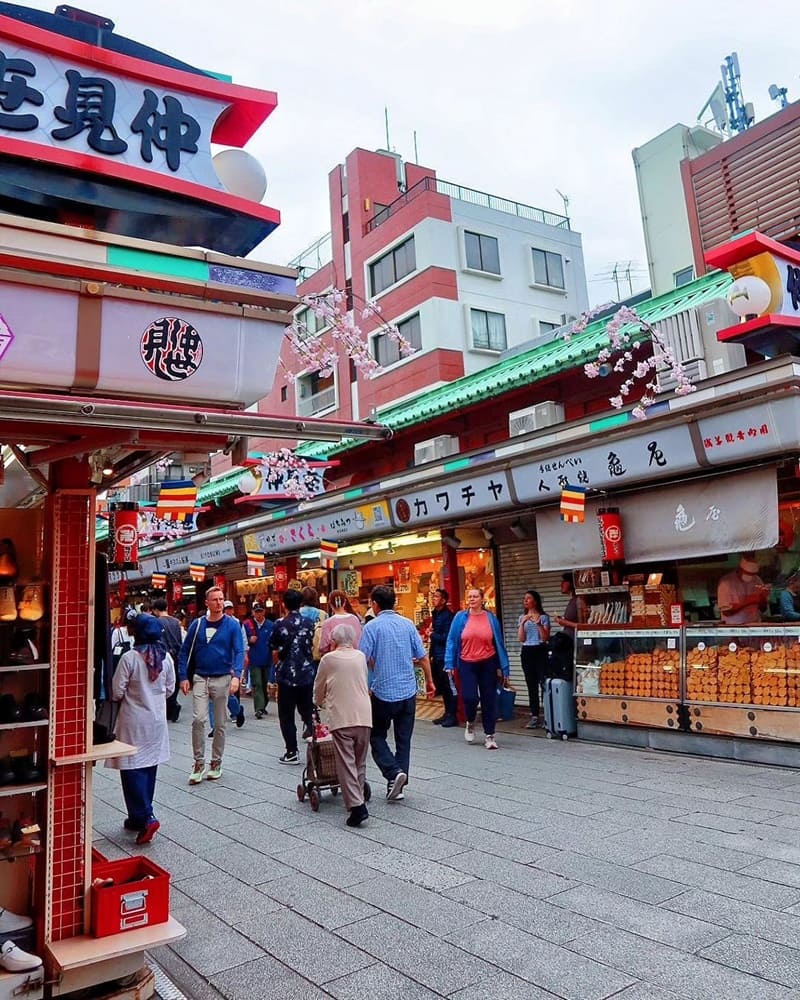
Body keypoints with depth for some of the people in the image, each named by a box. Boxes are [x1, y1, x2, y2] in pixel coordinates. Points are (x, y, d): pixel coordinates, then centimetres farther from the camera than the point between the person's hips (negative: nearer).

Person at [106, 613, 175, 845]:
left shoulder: (129, 658, -17)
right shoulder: (166, 657, -3)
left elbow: (117, 692, -13)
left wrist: (131, 696, 8)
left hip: (134, 721, -5)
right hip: (157, 719, 5)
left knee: (132, 768, 1)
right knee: (150, 767, 14)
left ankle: (145, 818, -8)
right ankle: (140, 817, 25)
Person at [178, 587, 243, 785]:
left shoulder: (232, 625, -4)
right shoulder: (197, 624, 2)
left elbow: (239, 652, -10)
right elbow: (185, 652, 7)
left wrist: (236, 675, -25)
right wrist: (183, 677, -1)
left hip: (222, 679, -1)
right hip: (200, 678, 1)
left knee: (220, 723, 8)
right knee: (198, 719, -12)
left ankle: (216, 763, 23)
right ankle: (199, 763, 3)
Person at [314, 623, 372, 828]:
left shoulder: (328, 659, 2)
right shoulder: (361, 657, 11)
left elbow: (318, 689, 13)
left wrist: (320, 704, 35)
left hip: (341, 717, -4)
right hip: (364, 716, 4)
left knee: (346, 763, -4)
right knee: (360, 762, 13)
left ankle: (356, 806, -12)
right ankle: (357, 800, 19)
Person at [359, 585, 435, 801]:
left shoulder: (372, 626, -9)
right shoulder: (408, 624, 4)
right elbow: (423, 657, 6)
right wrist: (429, 681, 17)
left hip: (383, 692, -4)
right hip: (409, 691, 4)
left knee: (377, 736, 11)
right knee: (404, 739, 12)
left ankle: (393, 773, -7)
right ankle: (399, 784, 14)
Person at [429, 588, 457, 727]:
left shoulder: (447, 615, -13)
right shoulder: (435, 614, 13)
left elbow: (446, 637, -20)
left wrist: (432, 634, -7)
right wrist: (431, 653, 12)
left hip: (445, 656, -9)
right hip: (437, 656, 9)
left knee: (449, 686, -1)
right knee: (441, 686, 13)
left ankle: (453, 715, 7)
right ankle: (447, 713, 23)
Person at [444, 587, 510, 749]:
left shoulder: (491, 618, 1)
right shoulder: (460, 617, -1)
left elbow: (499, 643, 5)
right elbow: (452, 641, 2)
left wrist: (502, 667, 3)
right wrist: (450, 664, -4)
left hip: (488, 664, 1)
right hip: (467, 664, -1)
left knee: (489, 700, 4)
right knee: (470, 697, -10)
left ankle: (489, 735, 17)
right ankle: (470, 723, 22)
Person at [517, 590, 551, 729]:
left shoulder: (543, 617, 1)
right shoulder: (522, 617, 12)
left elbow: (546, 638, -7)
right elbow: (521, 639, 4)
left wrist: (538, 623, -18)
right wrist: (523, 623, -8)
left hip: (540, 651, -4)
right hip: (526, 652, 4)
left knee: (544, 683, -12)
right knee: (531, 685, 5)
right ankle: (534, 716, 9)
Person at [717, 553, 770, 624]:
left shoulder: (757, 580, 5)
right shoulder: (726, 582, -10)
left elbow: (762, 608, 9)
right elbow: (726, 611, -13)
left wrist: (763, 598, -11)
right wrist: (748, 601, -20)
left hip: (755, 625, 4)